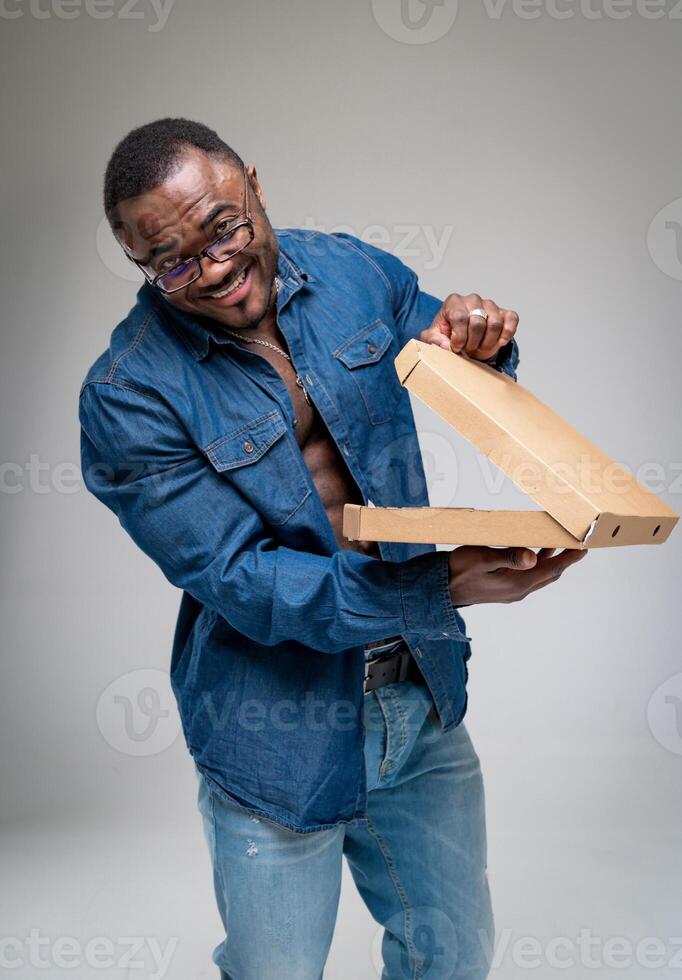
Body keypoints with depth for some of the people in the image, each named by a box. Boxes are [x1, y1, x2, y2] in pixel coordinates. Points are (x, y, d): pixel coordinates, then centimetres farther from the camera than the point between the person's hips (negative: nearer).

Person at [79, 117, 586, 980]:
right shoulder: (128, 395, -18)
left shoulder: (352, 271, -4)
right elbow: (243, 583, -21)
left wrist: (476, 342, -13)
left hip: (422, 697, 4)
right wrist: (444, 586, -30)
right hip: (281, 731, -4)